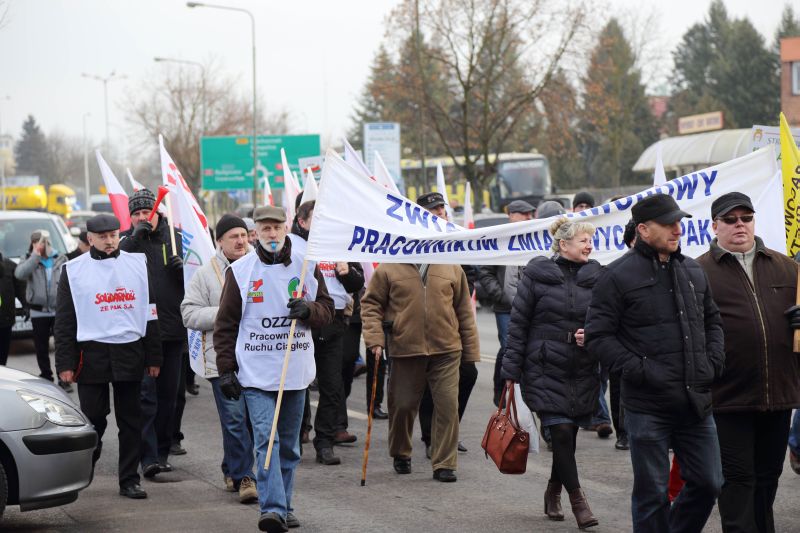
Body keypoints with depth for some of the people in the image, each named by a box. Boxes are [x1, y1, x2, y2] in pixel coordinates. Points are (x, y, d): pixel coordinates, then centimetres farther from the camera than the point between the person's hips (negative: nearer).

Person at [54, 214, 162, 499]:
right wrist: (65, 363, -4)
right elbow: (64, 321, 3)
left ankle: (129, 480, 10)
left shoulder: (137, 264, 8)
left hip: (130, 353, 2)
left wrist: (153, 357, 6)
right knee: (92, 419, 1)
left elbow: (150, 312, 10)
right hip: (92, 355, -2)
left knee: (131, 420, 5)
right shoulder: (74, 270, 2)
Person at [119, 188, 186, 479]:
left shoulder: (176, 238, 10)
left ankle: (162, 453, 20)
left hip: (172, 329, 3)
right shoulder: (127, 242, 3)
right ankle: (149, 457, -12)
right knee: (145, 395, -10)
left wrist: (183, 268, -7)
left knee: (168, 395, 10)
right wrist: (136, 236, -20)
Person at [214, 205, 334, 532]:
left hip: (296, 372, 3)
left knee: (289, 444, 11)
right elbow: (226, 324, 3)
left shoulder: (306, 266, 6)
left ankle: (284, 507, 22)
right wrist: (225, 369, -2)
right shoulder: (240, 271, 0)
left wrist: (308, 310, -12)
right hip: (255, 373, -3)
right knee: (266, 439, -15)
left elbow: (327, 310, 11)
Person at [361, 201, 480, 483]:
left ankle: (444, 464, 3)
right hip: (405, 350, -1)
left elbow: (464, 311, 11)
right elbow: (371, 303, 5)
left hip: (446, 351, 1)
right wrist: (375, 338, -8)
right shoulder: (389, 269, 1)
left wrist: (471, 350, 10)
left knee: (448, 405, -5)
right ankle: (400, 454, 32)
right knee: (402, 405, 9)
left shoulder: (451, 268, 7)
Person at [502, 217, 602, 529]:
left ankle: (553, 494, 29)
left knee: (568, 436, 9)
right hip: (545, 369, -3)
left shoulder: (596, 277, 6)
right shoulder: (537, 275, -2)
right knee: (561, 432, -11)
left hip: (583, 373, 3)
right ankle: (577, 498, -2)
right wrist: (512, 369, -2)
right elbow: (518, 323, 0)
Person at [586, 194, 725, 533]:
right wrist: (641, 371, -16)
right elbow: (598, 336, -8)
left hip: (696, 403, 6)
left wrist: (714, 362, 8)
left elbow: (712, 321, 26)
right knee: (652, 493, 2)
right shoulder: (618, 276, -7)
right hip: (647, 406, -6)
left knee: (708, 483, 10)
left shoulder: (693, 271, 13)